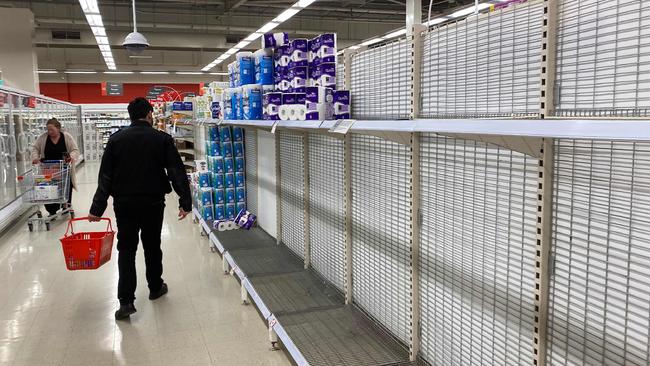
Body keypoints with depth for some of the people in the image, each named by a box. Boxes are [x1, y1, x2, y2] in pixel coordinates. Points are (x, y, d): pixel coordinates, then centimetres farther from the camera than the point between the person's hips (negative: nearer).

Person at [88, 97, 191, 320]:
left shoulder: (116, 139, 0)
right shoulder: (162, 139, -4)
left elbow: (105, 176, -3)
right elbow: (177, 172, -10)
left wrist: (98, 207, -3)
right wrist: (185, 201, -7)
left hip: (124, 203, 1)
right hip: (153, 202, 0)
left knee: (126, 249, 5)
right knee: (152, 246, 15)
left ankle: (126, 301, -2)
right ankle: (155, 288, 31)